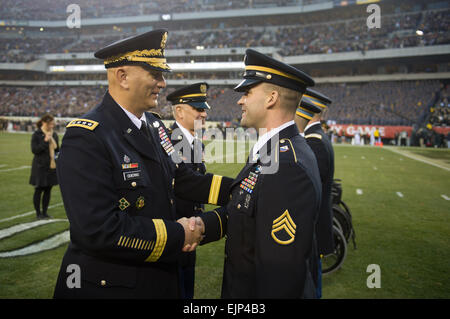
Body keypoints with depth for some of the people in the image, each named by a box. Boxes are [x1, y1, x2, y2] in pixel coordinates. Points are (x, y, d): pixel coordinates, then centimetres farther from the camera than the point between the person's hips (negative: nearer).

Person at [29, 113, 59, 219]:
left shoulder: (54, 134, 9)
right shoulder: (36, 135, -7)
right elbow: (34, 150, -14)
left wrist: (57, 154, -1)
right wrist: (45, 141, -20)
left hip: (52, 166, 5)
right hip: (40, 166, -5)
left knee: (48, 190, 10)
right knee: (39, 190, 4)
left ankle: (44, 212, 20)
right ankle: (38, 213, 14)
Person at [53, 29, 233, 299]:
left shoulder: (154, 125, 3)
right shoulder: (86, 138, -23)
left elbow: (182, 179, 6)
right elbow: (99, 230, -28)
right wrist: (177, 235, -21)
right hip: (109, 286, -7)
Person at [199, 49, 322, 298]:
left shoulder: (289, 168, -31)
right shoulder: (272, 150, 3)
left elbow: (282, 270, -30)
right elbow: (239, 209, 2)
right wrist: (199, 226, -12)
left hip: (259, 290, -9)